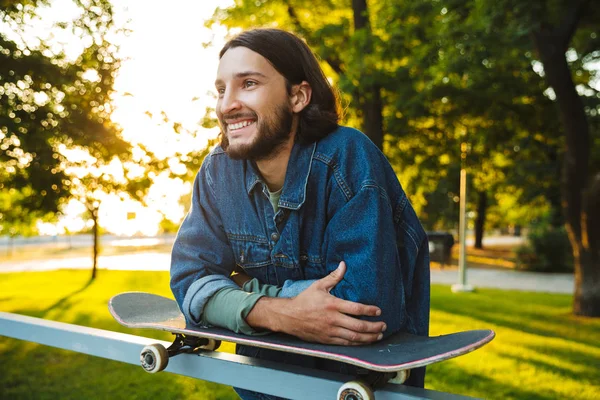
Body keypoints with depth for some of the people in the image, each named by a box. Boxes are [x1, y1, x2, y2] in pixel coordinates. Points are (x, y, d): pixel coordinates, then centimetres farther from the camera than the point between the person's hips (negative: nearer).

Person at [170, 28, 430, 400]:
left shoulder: (347, 158, -21)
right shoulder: (218, 172, -6)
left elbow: (366, 302, -27)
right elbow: (191, 279, -8)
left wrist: (246, 289, -16)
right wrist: (274, 313, -25)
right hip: (277, 363, 3)